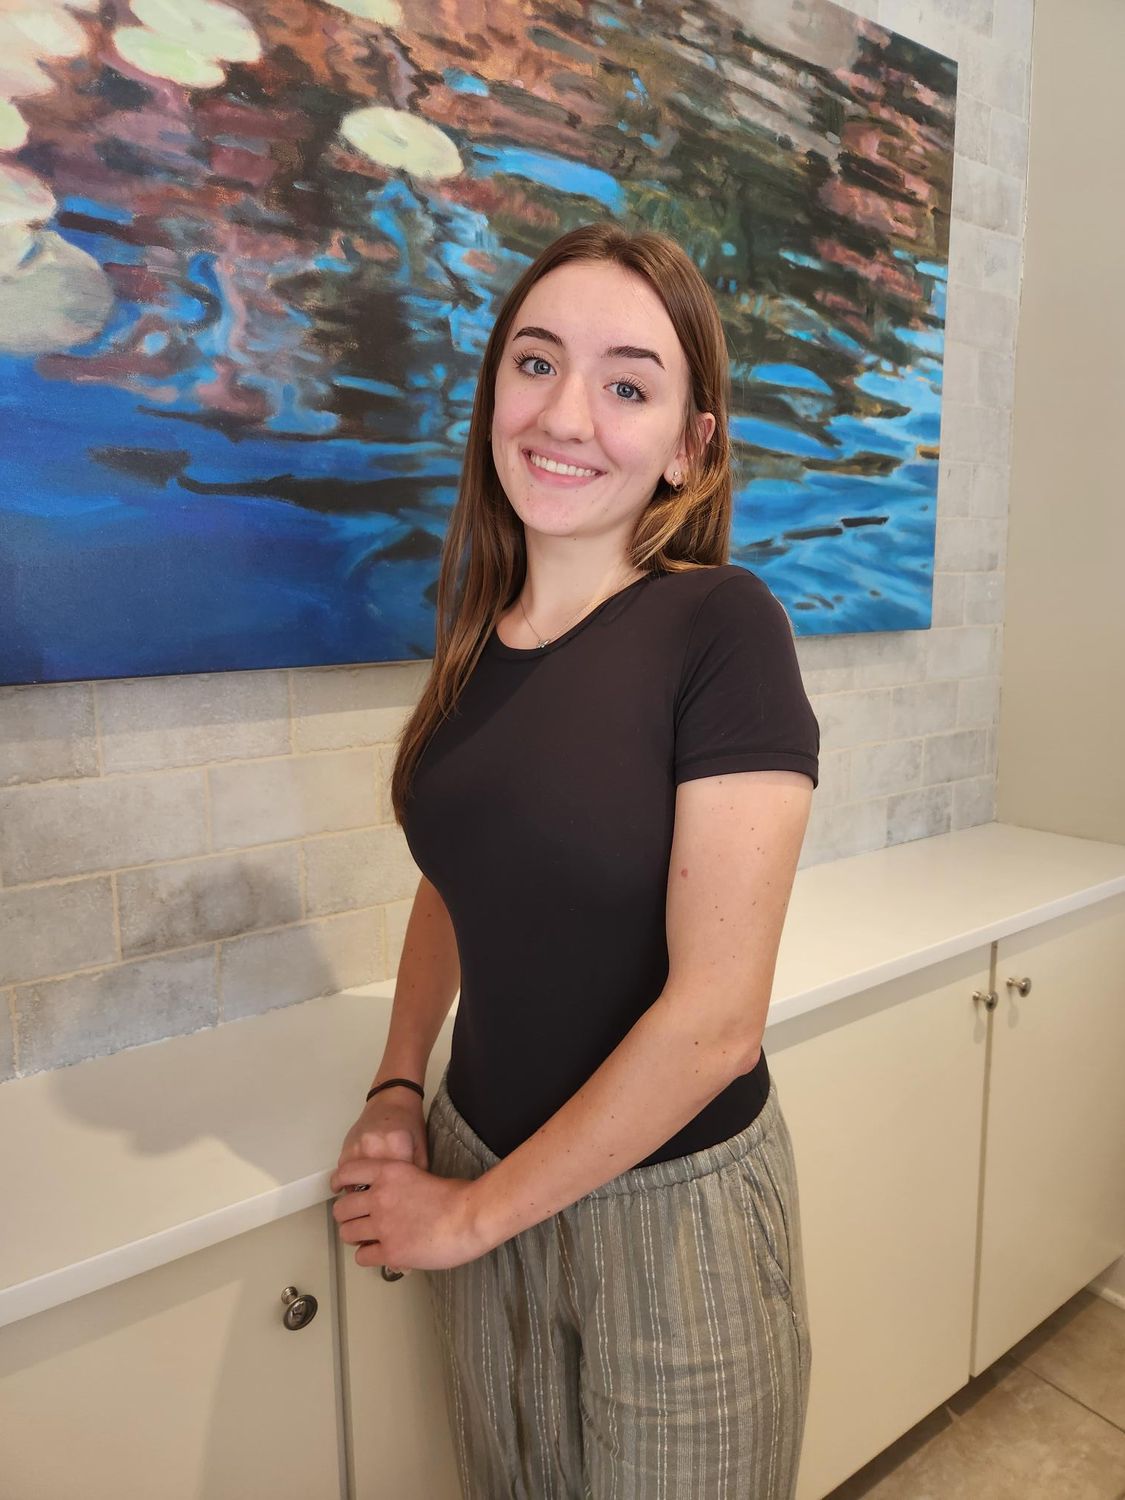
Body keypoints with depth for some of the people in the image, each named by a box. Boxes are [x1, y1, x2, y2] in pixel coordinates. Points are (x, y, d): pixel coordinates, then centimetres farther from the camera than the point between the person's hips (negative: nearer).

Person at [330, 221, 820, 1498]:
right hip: (477, 1165, 5)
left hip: (667, 1206, -5)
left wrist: (476, 1212, -12)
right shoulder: (478, 634, -2)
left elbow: (714, 1018, -21)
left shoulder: (721, 627, -20)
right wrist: (396, 1089, 0)